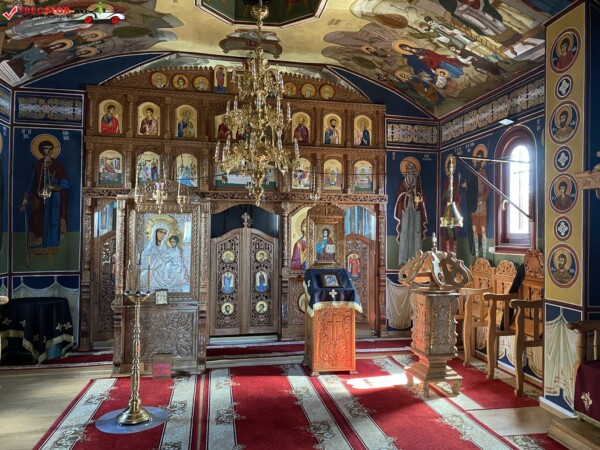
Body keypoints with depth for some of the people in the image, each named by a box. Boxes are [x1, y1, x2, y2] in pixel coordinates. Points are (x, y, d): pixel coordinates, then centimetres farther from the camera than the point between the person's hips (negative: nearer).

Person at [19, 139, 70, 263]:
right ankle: (31, 254, 1)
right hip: (38, 201, 1)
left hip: (53, 201, -1)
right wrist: (25, 199, -2)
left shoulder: (57, 166, 3)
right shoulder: (37, 165, 7)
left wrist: (54, 187, -19)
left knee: (51, 224, -1)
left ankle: (50, 253, 4)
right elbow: (30, 183, 5)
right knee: (36, 225, -2)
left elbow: (65, 184, -2)